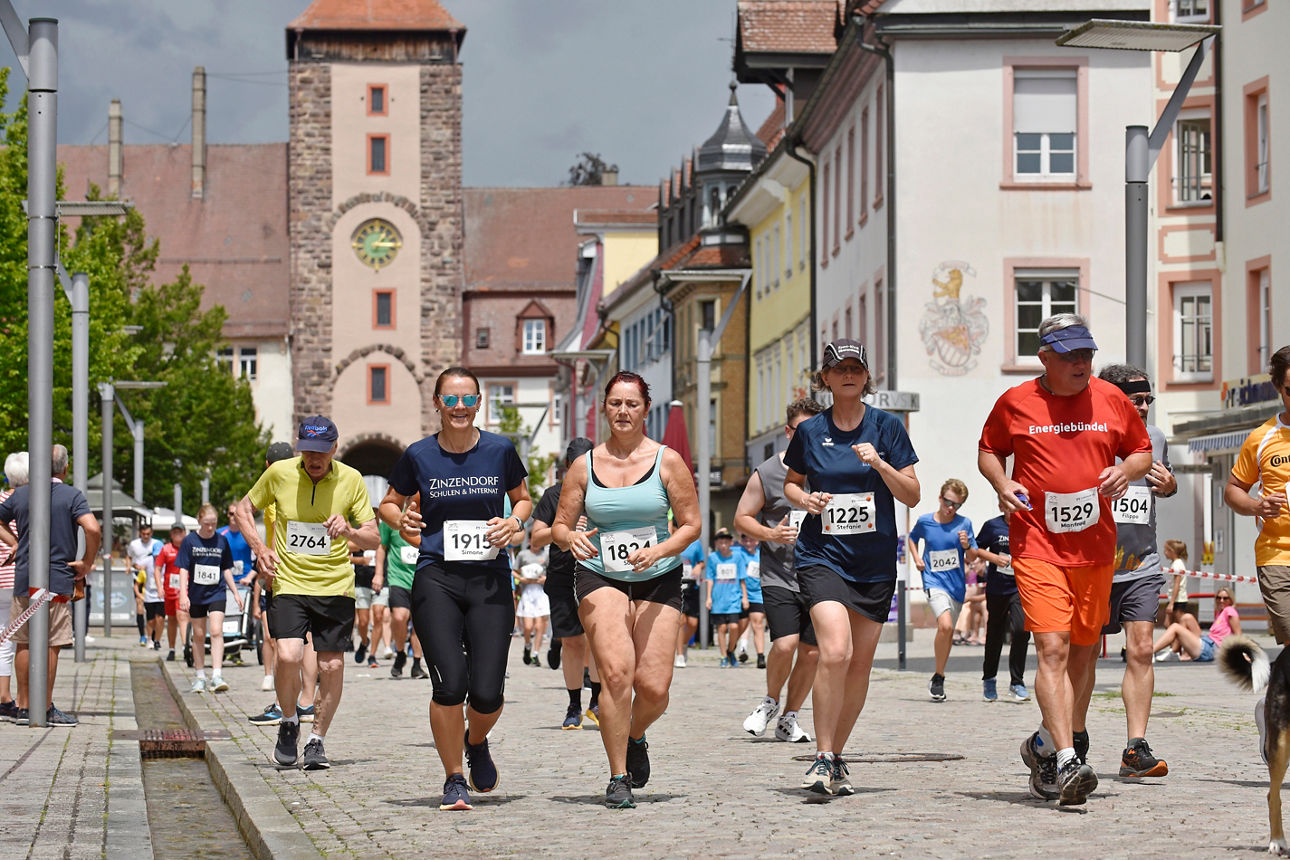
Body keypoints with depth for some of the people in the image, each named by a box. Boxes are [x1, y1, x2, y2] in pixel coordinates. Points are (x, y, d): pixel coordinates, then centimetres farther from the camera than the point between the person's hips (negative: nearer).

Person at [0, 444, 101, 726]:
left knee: (24, 644, 10)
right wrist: (86, 563, -8)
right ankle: (46, 710, 1)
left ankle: (23, 707, 13)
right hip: (58, 579, -4)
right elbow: (92, 528, -20)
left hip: (23, 577, 4)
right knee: (50, 646, 0)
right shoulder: (71, 495, -7)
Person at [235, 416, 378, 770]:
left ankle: (317, 739, 19)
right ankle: (289, 721, 9)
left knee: (332, 666, -1)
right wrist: (259, 548, -1)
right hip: (288, 583, -1)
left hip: (336, 586, 1)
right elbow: (244, 508, 14)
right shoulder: (279, 473, -3)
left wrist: (349, 532, -24)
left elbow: (373, 537, -2)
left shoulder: (351, 480, -3)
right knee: (288, 656, -19)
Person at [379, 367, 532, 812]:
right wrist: (401, 518, -7)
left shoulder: (500, 450, 3)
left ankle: (477, 741, 31)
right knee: (450, 684, -14)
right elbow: (388, 504, 16)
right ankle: (454, 780, 6)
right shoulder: (419, 456, 2)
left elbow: (523, 499, 18)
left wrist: (514, 521, -4)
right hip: (436, 578, -1)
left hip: (491, 580, 1)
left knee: (487, 693, -6)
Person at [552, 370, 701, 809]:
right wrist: (571, 538, -15)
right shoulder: (584, 466, 4)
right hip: (599, 578, 0)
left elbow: (690, 525, 2)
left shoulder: (668, 462, 0)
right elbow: (560, 525, 8)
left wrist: (659, 550, -16)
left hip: (658, 580, 0)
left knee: (653, 688, -7)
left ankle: (635, 737, 30)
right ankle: (618, 777, -8)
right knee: (616, 672, -21)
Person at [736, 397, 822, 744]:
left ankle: (789, 719, 20)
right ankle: (770, 701, 9)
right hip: (780, 577, -3)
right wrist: (770, 534, -12)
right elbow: (741, 518, 6)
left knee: (811, 653, 2)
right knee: (785, 644, -19)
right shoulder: (767, 473, 0)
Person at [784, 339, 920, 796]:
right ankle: (822, 759, -13)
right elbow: (790, 483, 18)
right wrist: (805, 499, -4)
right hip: (822, 554, -2)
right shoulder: (809, 431, 3)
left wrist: (880, 464, -15)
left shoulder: (887, 426, 2)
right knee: (835, 651, -21)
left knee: (860, 663, 5)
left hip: (875, 560, 2)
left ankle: (836, 756, 20)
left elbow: (912, 495, 2)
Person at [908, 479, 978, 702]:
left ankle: (939, 678, 33)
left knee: (948, 632, 13)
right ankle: (938, 677, -10)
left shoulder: (964, 524, -1)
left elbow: (971, 558, 4)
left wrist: (967, 545, -16)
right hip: (934, 582, -3)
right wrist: (916, 558, 6)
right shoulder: (925, 521, 0)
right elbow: (912, 538, 22)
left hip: (956, 585, 3)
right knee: (945, 625, -24)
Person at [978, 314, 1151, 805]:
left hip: (1095, 547, 4)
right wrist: (1001, 484, -4)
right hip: (1036, 545, -4)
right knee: (1052, 649, -16)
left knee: (1081, 653, 10)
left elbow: (1142, 451, 18)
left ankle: (1044, 745, 30)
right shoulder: (1015, 403, 1)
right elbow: (988, 450, 16)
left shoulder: (1112, 401, 7)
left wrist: (1126, 471, -4)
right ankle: (1066, 762, -23)